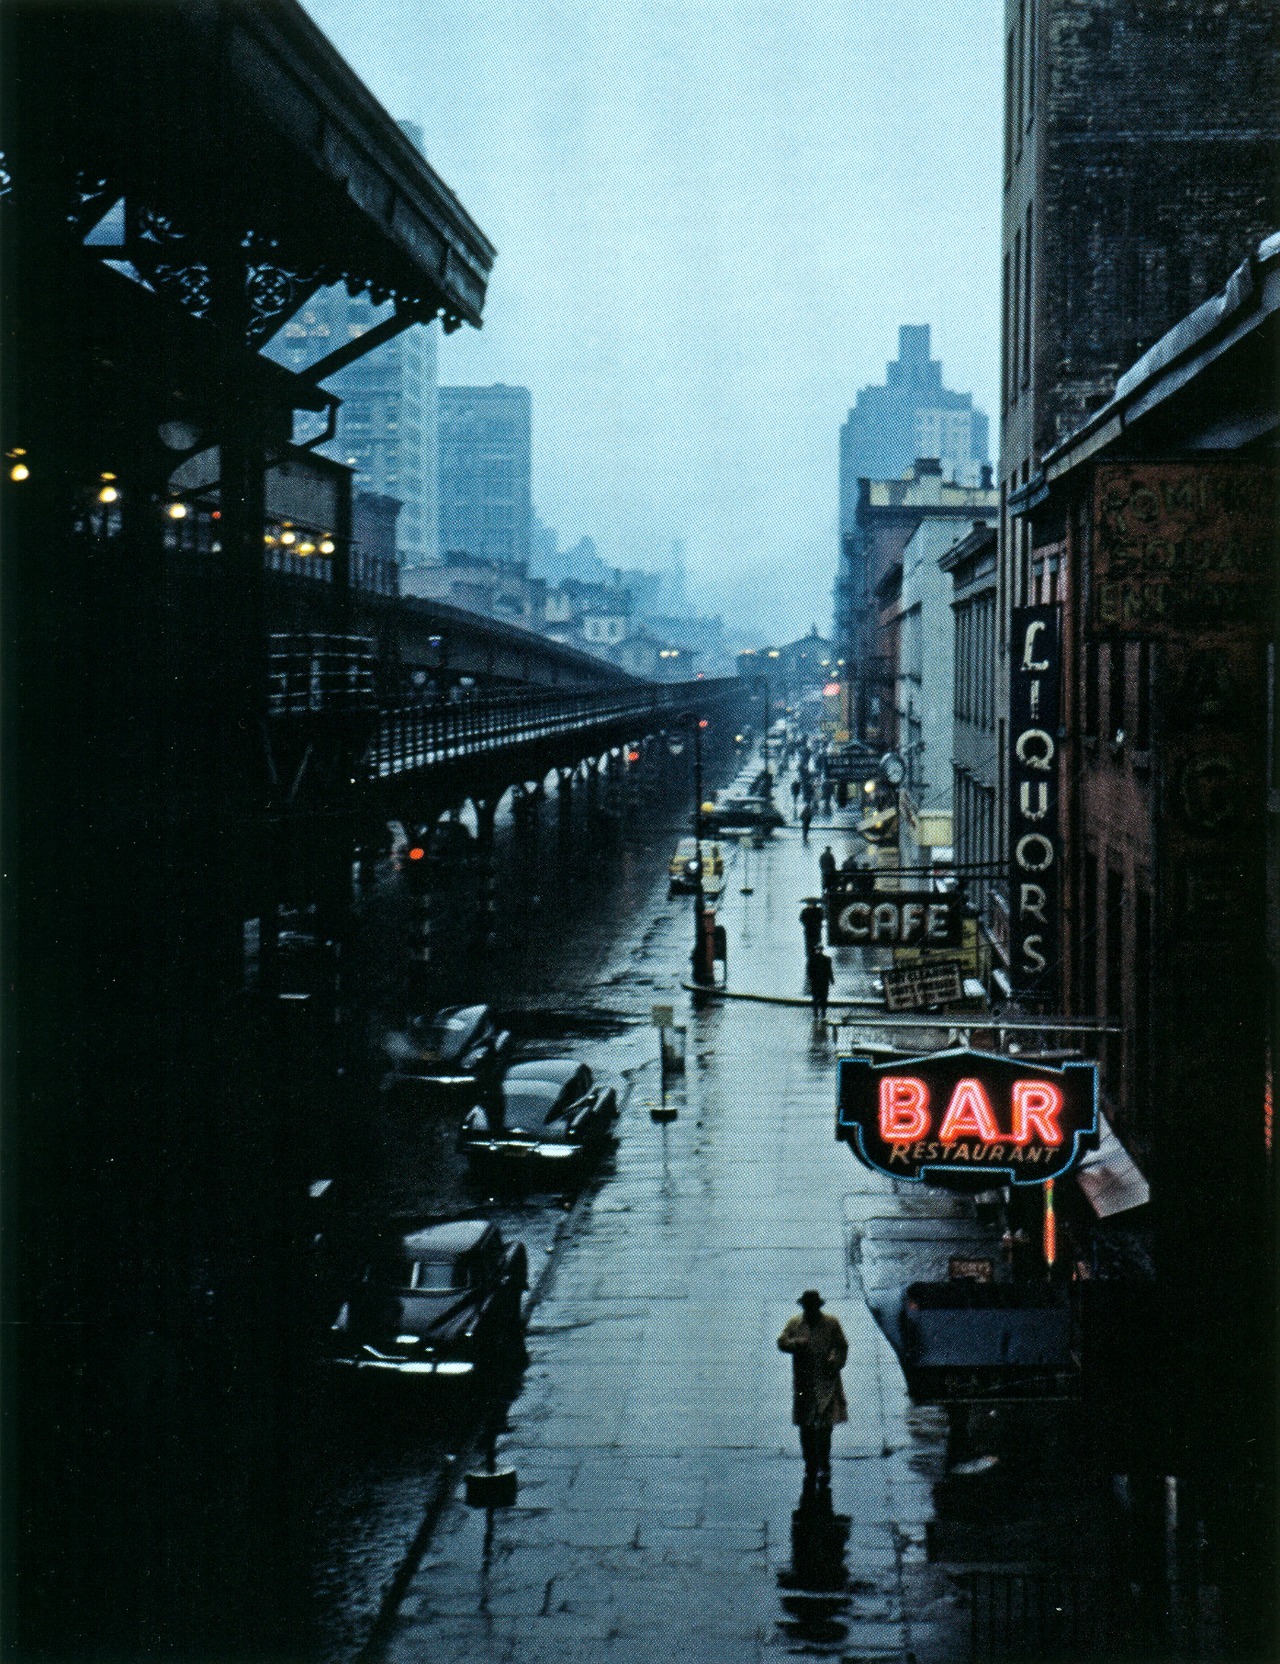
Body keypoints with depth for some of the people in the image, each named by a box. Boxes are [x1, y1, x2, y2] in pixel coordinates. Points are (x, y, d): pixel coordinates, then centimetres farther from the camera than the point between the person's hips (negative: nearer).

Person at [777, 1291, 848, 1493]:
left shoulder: (831, 1324, 8)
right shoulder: (794, 1324, 13)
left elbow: (842, 1347, 8)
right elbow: (782, 1342, 2)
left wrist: (835, 1361, -11)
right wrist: (796, 1343, -18)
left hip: (826, 1383, -2)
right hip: (803, 1384, 2)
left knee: (825, 1426, -9)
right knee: (806, 1428, 6)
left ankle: (823, 1468, -2)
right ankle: (810, 1468, 16)